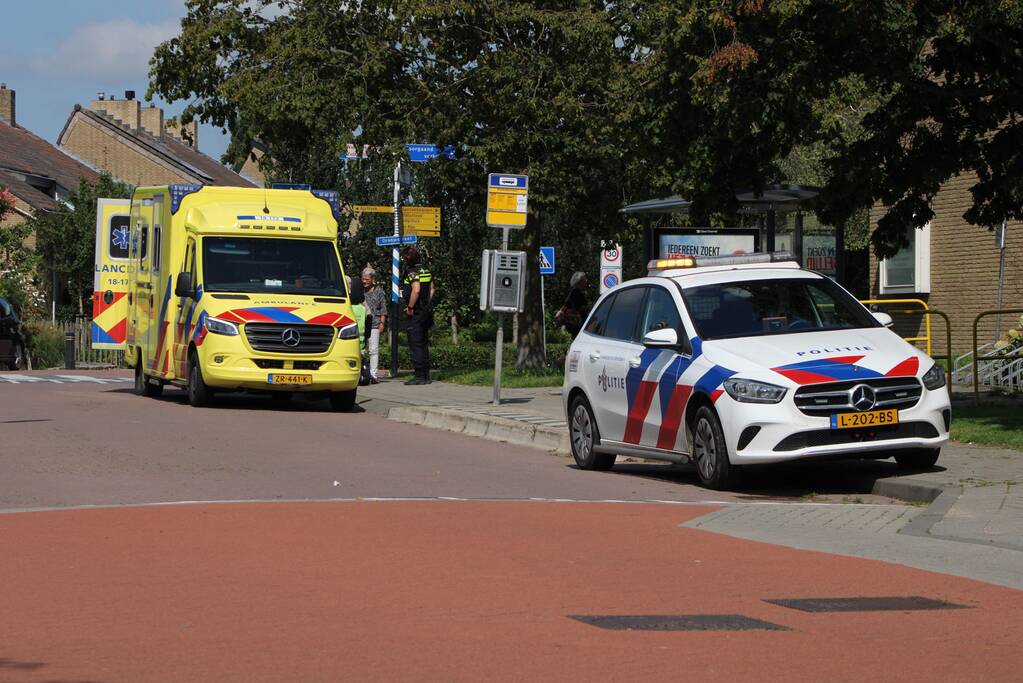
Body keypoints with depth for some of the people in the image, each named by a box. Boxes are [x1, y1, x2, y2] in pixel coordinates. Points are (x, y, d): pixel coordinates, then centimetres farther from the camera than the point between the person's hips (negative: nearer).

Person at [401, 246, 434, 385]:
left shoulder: (412, 272, -14)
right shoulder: (426, 270, 12)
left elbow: (416, 290, -26)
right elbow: (431, 289, 16)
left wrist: (410, 307, -18)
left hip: (415, 313, -9)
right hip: (427, 311, 9)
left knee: (415, 345, -5)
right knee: (424, 344, 14)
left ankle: (419, 376, -7)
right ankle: (426, 376, 16)